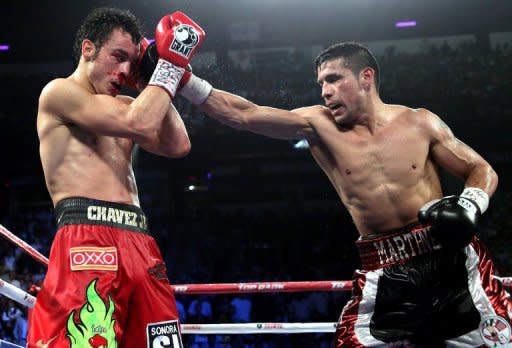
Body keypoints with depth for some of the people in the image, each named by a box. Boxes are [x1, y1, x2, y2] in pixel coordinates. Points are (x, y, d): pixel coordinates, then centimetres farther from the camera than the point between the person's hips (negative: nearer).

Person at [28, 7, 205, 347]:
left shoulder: (124, 104, 26)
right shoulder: (59, 92, 2)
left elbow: (178, 145, 15)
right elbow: (140, 125, -11)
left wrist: (152, 81, 16)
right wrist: (171, 64, 0)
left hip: (139, 242, 8)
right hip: (88, 241, -8)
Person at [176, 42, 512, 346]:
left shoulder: (419, 123, 0)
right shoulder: (319, 126, 1)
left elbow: (483, 170, 8)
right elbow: (243, 114, -8)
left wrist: (469, 206, -12)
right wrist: (186, 80, -16)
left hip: (450, 259, 0)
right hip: (384, 273, 1)